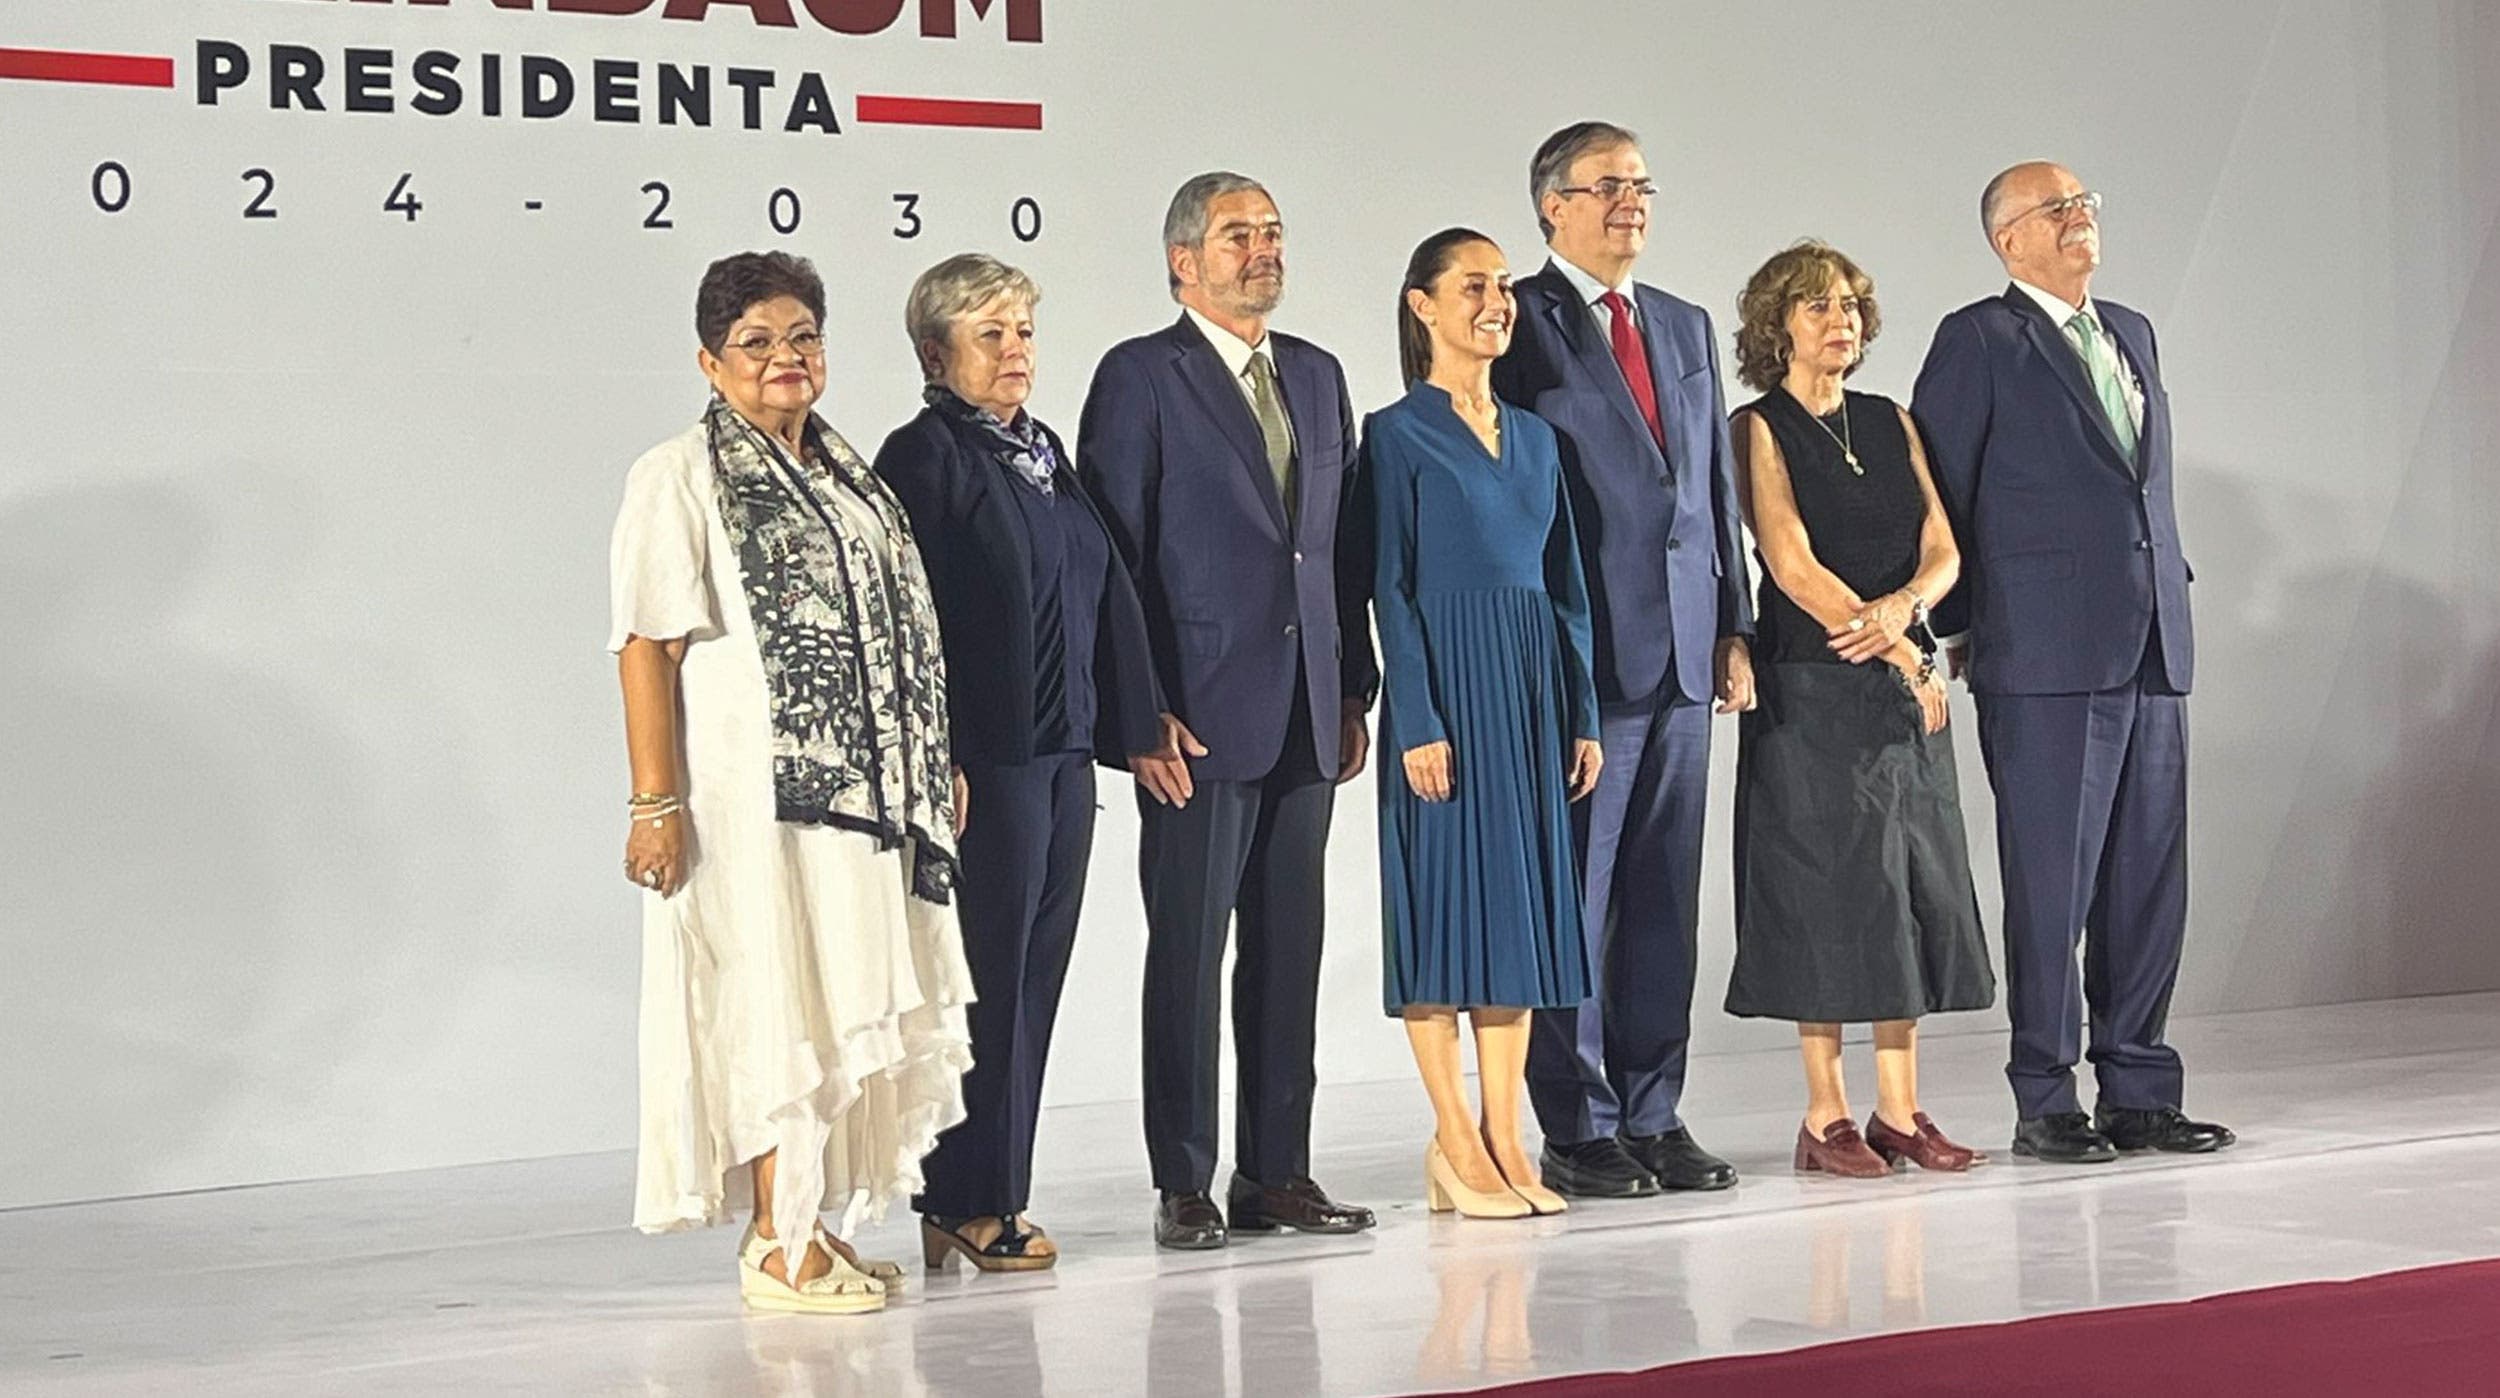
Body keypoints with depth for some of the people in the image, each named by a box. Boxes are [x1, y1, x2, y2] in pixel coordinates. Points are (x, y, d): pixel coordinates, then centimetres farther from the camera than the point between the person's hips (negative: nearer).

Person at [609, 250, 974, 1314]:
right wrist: (655, 803, -18)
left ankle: (807, 1224, 16)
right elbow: (647, 647, -11)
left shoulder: (846, 473, 17)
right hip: (755, 788, -7)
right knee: (779, 1004, -7)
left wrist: (932, 766, 15)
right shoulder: (680, 479, -5)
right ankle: (777, 1247, -2)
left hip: (858, 787, 7)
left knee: (841, 1005, 8)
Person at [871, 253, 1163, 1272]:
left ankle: (993, 1202, 14)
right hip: (985, 758, -8)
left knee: (1033, 978, 9)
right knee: (986, 979, -5)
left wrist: (1126, 727, 16)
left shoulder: (1042, 452, 18)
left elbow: (1103, 595, 21)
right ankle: (965, 1207, 1)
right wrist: (937, 759, -19)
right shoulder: (925, 456, -7)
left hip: (1060, 755, 8)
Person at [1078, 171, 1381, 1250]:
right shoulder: (1140, 378, -4)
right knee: (1187, 954, -1)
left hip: (1305, 715, 6)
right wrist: (1142, 710, -12)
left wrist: (1354, 689, 11)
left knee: (1290, 950, 8)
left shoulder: (1317, 376, 15)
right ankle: (1184, 1186, 4)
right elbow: (1111, 554, -7)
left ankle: (1277, 1172, 15)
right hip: (1198, 715, -6)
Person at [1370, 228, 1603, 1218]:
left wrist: (1582, 714, 10)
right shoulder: (1398, 434, -4)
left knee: (1522, 897, 6)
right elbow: (1391, 587, -8)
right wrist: (1417, 720, -15)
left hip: (1529, 688, 6)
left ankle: (1505, 1140, 11)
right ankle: (1456, 1144, 2)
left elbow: (1565, 582, 15)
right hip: (1447, 684, -6)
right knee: (1447, 900, -4)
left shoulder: (1534, 438, 14)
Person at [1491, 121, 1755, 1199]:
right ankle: (1578, 1131, 4)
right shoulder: (1517, 325, -3)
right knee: (1570, 898, -1)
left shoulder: (1686, 329, 18)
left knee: (1666, 897, 8)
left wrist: (1733, 627, 12)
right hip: (1576, 657, -6)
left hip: (1682, 656, 6)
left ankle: (1653, 1118, 15)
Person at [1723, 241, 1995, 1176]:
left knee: (1915, 885, 4)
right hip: (1809, 688, -6)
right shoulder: (1760, 430, -4)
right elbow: (1794, 565, -12)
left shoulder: (1891, 424, 14)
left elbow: (1942, 551, 7)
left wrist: (1901, 606, -15)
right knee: (1826, 887, -4)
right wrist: (1901, 655, -13)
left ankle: (1900, 1109, 9)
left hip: (1906, 684, 6)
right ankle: (1826, 1116, 1)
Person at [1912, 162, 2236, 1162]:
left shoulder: (2132, 333, 19)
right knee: (2052, 881, -4)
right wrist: (1965, 630, -2)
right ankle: (2044, 1103, 3)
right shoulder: (1978, 341, -3)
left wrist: (2168, 584, 13)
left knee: (2150, 880, 7)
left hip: (2151, 649, 7)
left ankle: (2139, 1093, 14)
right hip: (2047, 662, -7)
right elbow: (1935, 495, -2)